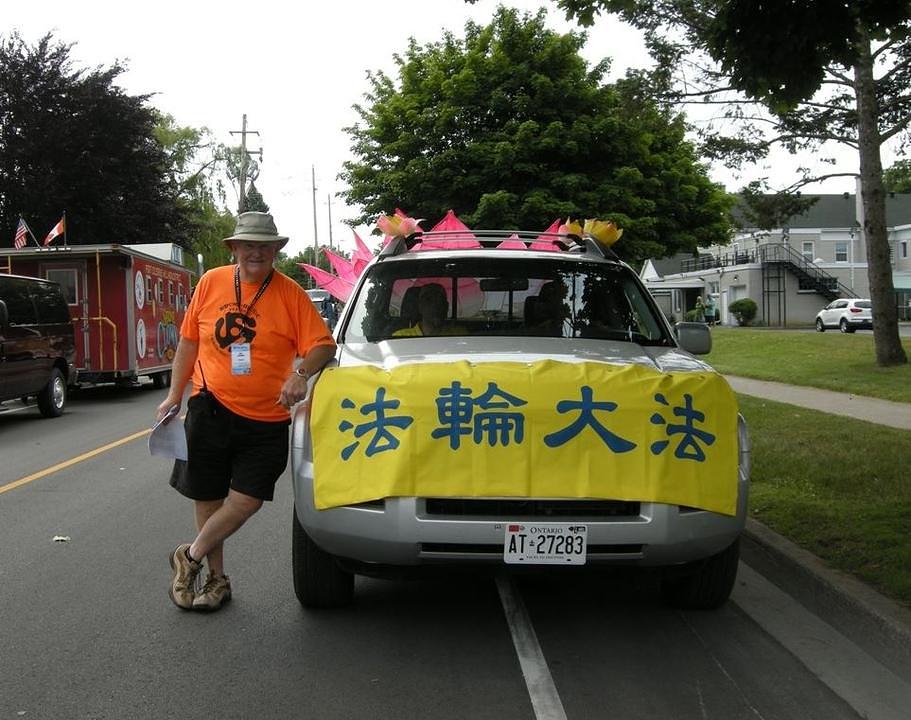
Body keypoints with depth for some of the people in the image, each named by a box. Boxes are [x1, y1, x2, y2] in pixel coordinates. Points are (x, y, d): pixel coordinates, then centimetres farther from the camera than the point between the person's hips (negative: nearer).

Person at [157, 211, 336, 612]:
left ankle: (191, 558, 17)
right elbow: (188, 342, 11)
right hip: (210, 409, 2)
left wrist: (301, 374, -27)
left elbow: (323, 345, -9)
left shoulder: (290, 293, -4)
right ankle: (217, 578, 28)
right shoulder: (211, 283, 3)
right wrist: (174, 395, 12)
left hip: (266, 420, -2)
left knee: (246, 500, -7)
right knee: (207, 499, 9)